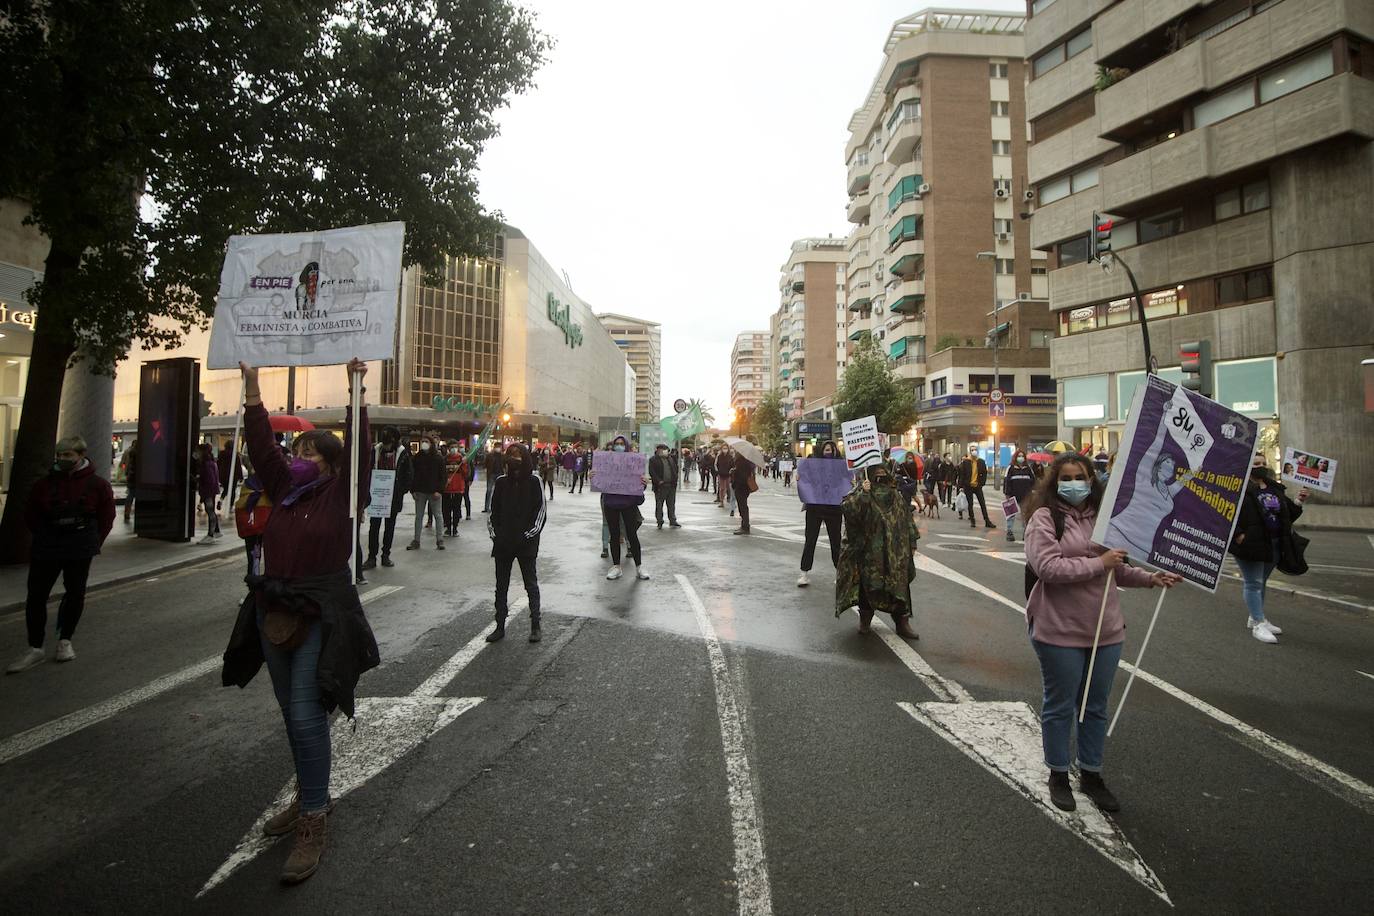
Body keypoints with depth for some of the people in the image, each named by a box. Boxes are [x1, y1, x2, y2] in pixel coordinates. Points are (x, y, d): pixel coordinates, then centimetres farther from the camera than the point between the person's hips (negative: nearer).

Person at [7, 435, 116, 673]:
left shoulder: (97, 485, -4)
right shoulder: (45, 484, 1)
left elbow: (106, 517, 3)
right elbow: (30, 515, 11)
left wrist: (93, 543, 0)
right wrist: (44, 538, 5)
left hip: (80, 549, -1)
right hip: (47, 548, 2)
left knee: (75, 594, 7)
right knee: (36, 595, 0)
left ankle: (65, 641, 24)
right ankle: (35, 648, 10)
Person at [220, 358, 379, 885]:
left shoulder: (341, 493, -6)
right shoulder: (283, 489, 9)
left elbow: (359, 448, -19)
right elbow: (260, 445, 8)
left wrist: (356, 391, -23)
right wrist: (252, 388, 5)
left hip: (322, 614, -7)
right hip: (273, 609, 7)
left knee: (307, 715, -7)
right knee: (292, 714, 16)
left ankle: (315, 821, 4)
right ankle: (310, 796, 33)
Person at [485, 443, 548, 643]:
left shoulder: (534, 482, -5)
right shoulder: (501, 482, 5)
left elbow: (541, 510, -6)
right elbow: (493, 510, 9)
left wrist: (528, 534, -12)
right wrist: (494, 533, -1)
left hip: (526, 544, -4)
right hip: (503, 542, 4)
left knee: (531, 585, 5)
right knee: (501, 585, 11)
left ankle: (535, 626, 14)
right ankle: (500, 626, 21)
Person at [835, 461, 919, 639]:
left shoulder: (896, 497, 11)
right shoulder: (861, 492, -3)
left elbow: (908, 522, 15)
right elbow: (847, 509, -22)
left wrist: (911, 543, 10)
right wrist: (863, 493, -27)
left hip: (895, 553, 4)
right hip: (868, 550, -3)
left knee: (899, 584, 1)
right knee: (868, 584, 2)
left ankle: (902, 623, 11)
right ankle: (865, 619, 20)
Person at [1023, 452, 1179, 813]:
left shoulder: (1102, 516, 8)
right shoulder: (1045, 517, -11)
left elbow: (1116, 570, 20)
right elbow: (1046, 566, -24)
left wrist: (1151, 578, 7)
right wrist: (1098, 563, -21)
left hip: (1106, 629, 6)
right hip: (1060, 631, -6)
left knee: (1096, 706, 17)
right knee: (1060, 706, 9)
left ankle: (1091, 775, 35)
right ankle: (1058, 775, 27)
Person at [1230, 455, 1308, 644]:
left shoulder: (1276, 489, 12)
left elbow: (1288, 514, 19)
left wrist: (1298, 502, 1)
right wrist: (1237, 535, -23)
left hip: (1273, 545, 8)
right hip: (1250, 544, -8)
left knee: (1261, 582, 18)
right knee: (1253, 583, -1)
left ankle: (1255, 618, 30)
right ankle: (1259, 624, 3)